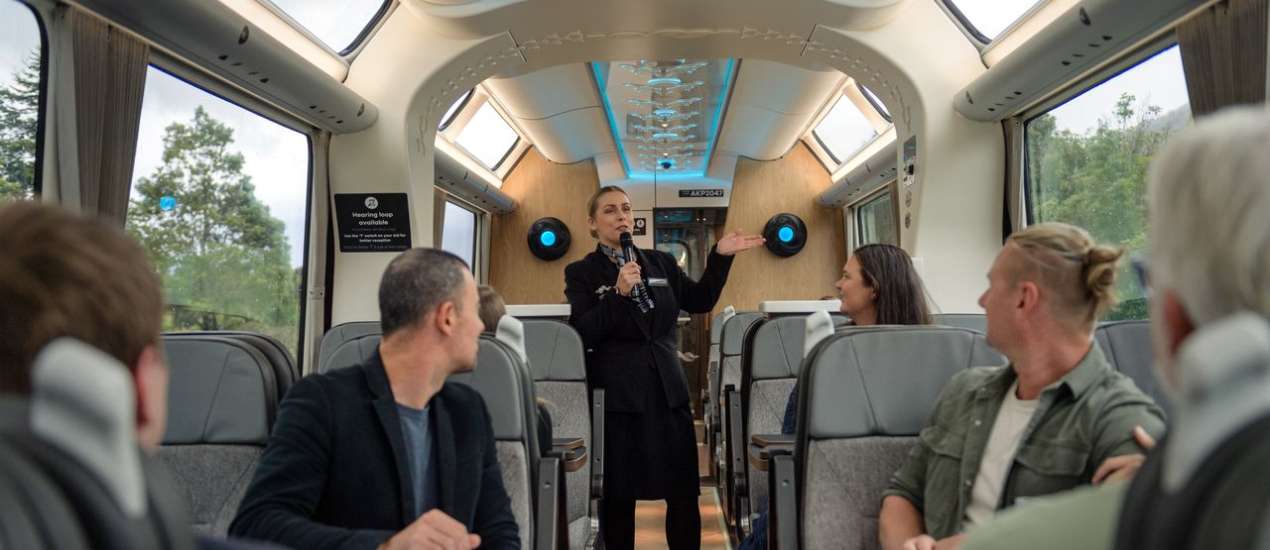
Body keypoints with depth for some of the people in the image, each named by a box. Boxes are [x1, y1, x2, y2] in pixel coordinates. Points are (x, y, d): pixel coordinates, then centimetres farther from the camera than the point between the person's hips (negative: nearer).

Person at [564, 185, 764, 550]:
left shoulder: (661, 262, 11)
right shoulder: (581, 272, -1)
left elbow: (700, 301, 16)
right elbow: (581, 335, -12)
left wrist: (720, 256, 6)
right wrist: (618, 293, -23)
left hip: (668, 389, 4)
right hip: (617, 394, -3)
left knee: (684, 493, 5)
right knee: (618, 496, 7)